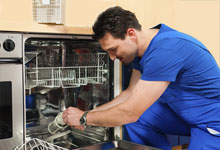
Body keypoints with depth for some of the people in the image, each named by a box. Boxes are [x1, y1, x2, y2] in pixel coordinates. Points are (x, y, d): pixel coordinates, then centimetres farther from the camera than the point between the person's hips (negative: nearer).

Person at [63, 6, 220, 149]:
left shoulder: (165, 50, -30)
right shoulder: (140, 48, -1)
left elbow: (130, 113, -27)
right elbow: (131, 94, 8)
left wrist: (84, 118, -14)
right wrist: (90, 113, 0)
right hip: (183, 111, 8)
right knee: (134, 119, 0)